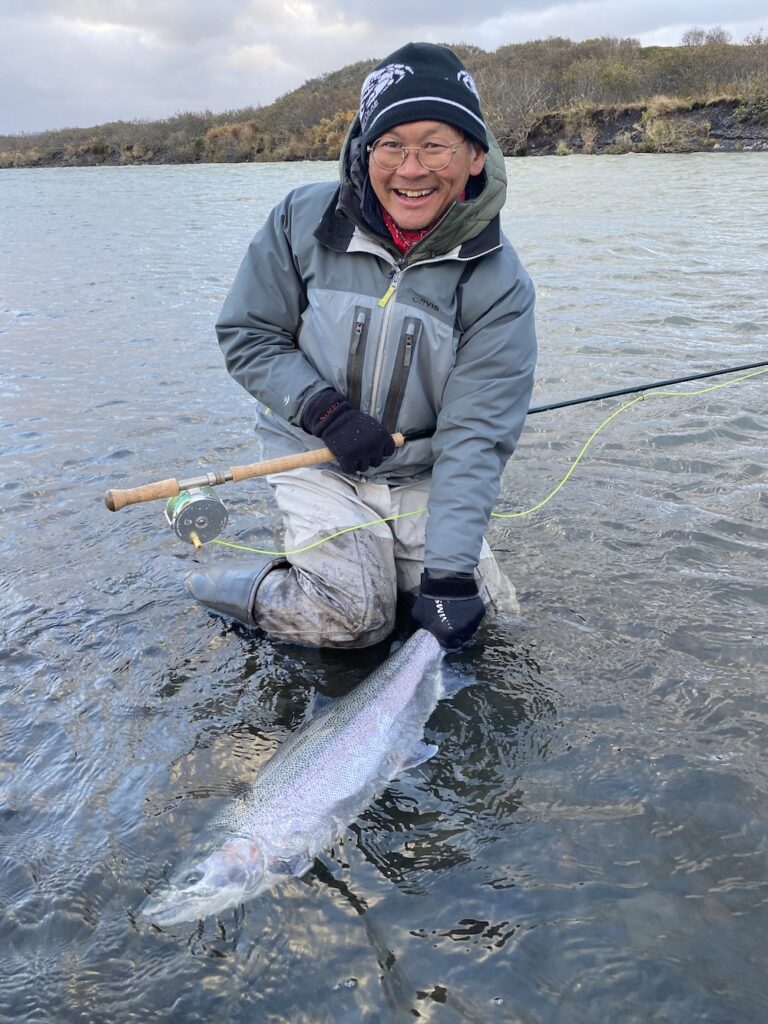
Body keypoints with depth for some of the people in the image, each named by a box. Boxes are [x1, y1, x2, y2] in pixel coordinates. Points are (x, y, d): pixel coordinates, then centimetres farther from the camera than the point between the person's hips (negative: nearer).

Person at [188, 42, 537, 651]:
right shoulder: (304, 222, -11)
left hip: (422, 474, 2)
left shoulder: (498, 281, -14)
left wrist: (449, 572, -27)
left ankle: (385, 553, 23)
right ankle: (232, 583, 10)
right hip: (317, 458, -2)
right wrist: (323, 410, -20)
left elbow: (475, 435, -20)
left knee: (477, 605, -2)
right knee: (352, 618, -17)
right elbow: (247, 335, -4)